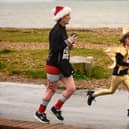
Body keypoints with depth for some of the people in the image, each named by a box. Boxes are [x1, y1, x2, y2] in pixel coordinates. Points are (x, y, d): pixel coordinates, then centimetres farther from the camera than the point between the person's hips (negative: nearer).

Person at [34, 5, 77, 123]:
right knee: (51, 90, 5)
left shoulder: (63, 30, 8)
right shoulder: (55, 31, -19)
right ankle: (40, 113, 22)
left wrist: (69, 45, 2)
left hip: (63, 64, 8)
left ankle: (57, 108, 20)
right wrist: (68, 42, -21)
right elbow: (54, 49, -25)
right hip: (54, 65, -8)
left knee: (71, 88, 4)